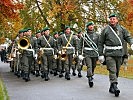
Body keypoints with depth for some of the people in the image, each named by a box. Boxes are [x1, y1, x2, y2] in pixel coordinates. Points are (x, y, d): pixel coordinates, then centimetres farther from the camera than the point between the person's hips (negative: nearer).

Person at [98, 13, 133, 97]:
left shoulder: (122, 29, 9)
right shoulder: (105, 29, 4)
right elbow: (100, 43, 6)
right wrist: (101, 54, 1)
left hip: (119, 53, 3)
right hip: (109, 53, -3)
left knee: (117, 71, 10)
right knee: (112, 70, -16)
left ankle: (111, 88, 22)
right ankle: (115, 86, -22)